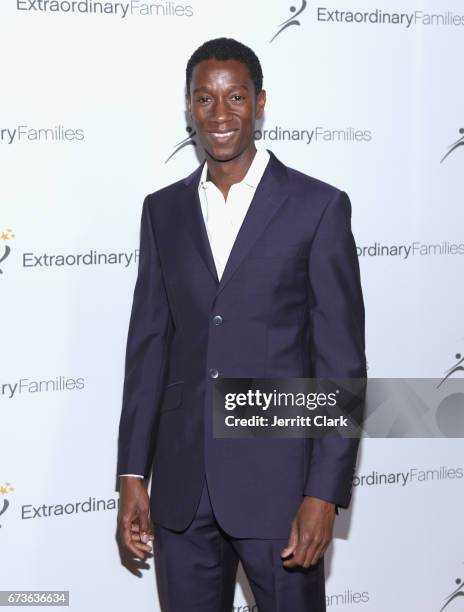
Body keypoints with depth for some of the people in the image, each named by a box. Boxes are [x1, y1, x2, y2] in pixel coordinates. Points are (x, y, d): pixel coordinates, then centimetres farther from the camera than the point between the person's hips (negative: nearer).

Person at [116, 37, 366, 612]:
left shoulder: (318, 206, -4)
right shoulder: (163, 209, 9)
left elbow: (341, 360, -6)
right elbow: (148, 345, 10)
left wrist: (324, 494, -12)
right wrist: (132, 473, 5)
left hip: (278, 478, -3)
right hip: (181, 486, 4)